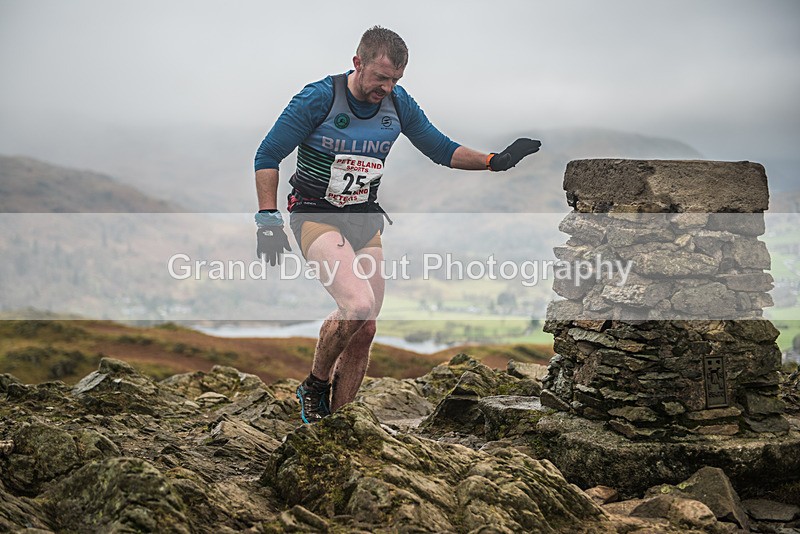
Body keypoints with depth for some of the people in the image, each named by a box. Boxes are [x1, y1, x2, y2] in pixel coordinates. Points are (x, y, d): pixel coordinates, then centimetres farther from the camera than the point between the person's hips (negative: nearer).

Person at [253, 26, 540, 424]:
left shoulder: (399, 103, 0)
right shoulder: (318, 98, -14)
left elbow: (441, 150, 12)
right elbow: (267, 157, -9)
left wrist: (495, 161, -2)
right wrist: (268, 221, -17)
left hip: (366, 220, 6)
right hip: (316, 216, -5)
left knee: (364, 331, 4)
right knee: (358, 305, -28)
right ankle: (315, 385, -1)